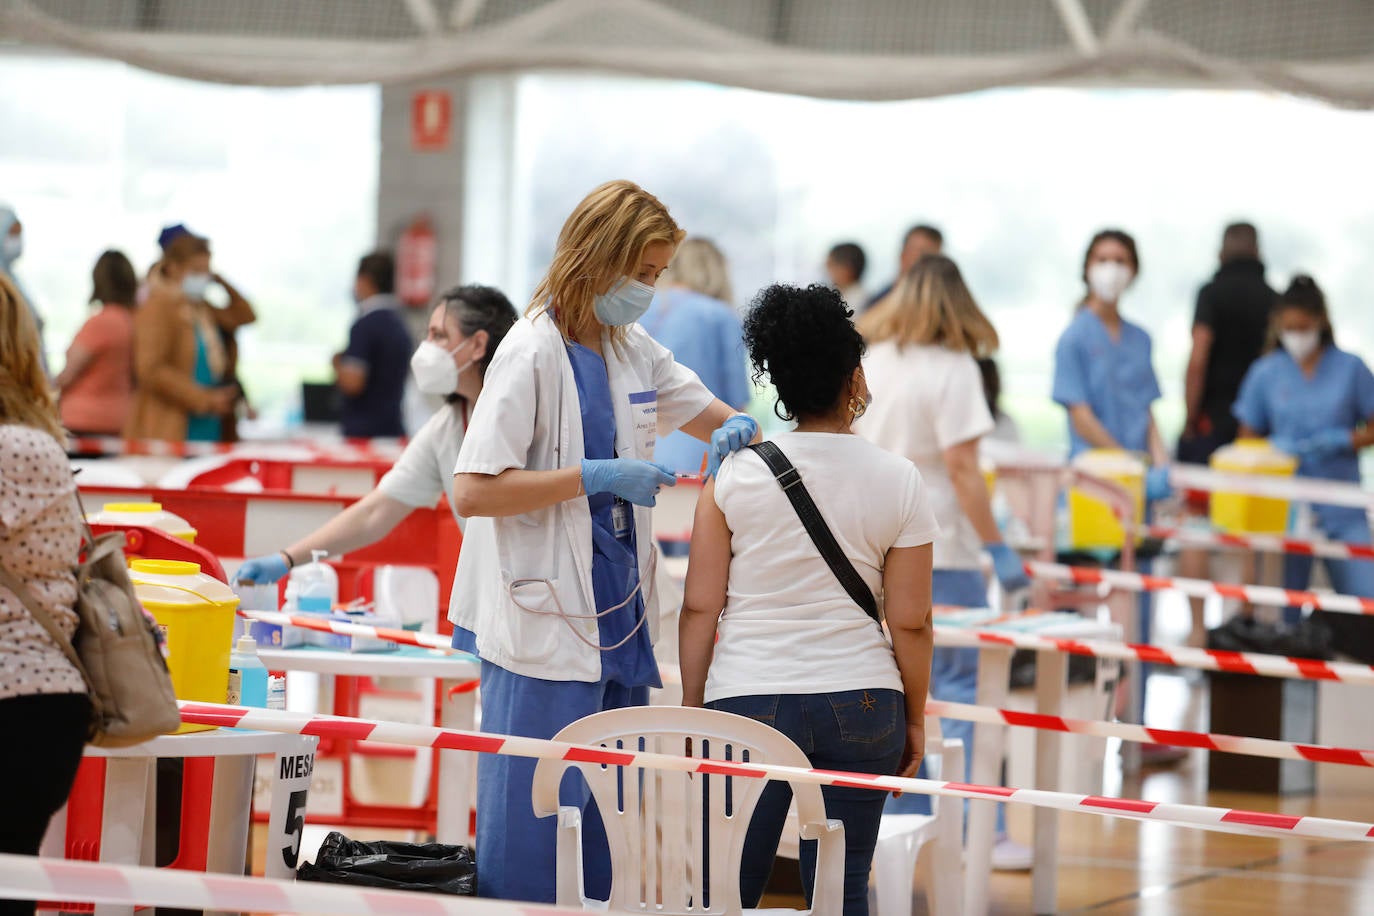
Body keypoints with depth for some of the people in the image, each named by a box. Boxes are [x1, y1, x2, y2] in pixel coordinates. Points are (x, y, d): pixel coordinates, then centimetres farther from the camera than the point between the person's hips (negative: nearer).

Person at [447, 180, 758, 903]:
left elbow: (710, 414, 27)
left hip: (620, 618, 8)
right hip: (545, 622, -8)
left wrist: (738, 429, 3)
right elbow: (472, 491, -18)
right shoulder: (532, 354, -12)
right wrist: (596, 476, -20)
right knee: (534, 827, -5)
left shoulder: (634, 352, 11)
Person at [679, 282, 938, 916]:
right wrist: (914, 720, 12)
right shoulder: (898, 482, -1)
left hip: (748, 700, -1)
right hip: (862, 708, 1)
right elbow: (911, 623, 1)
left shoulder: (736, 475, -2)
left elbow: (700, 608, -2)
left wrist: (692, 707, 9)